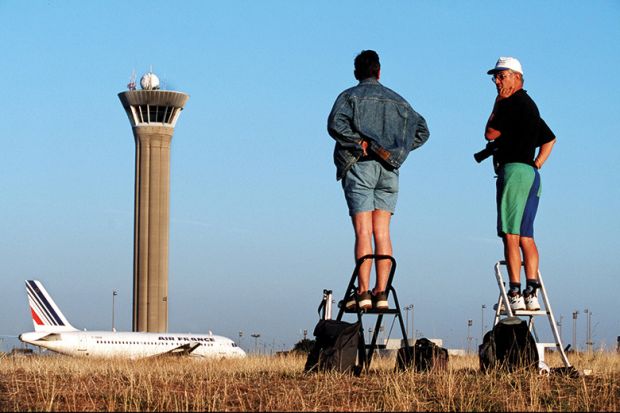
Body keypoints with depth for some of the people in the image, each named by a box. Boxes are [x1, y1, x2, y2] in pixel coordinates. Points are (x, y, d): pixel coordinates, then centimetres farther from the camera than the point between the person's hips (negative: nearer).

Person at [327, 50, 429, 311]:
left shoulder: (350, 96, 5)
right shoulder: (397, 101, 18)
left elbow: (335, 124, -13)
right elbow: (421, 131, 15)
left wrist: (360, 143, -6)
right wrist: (397, 149, 11)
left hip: (359, 166, -3)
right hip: (389, 170, 3)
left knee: (363, 232, -8)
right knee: (382, 233, 3)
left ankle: (363, 292, -14)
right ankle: (381, 293, -3)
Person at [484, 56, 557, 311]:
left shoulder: (513, 103, -8)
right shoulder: (529, 105, 23)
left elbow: (490, 133, -6)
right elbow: (550, 138, 31)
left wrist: (497, 105, 5)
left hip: (514, 170, -10)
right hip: (531, 173, 10)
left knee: (510, 234, -12)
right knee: (525, 236, 6)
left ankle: (515, 294, -17)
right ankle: (531, 294, 0)